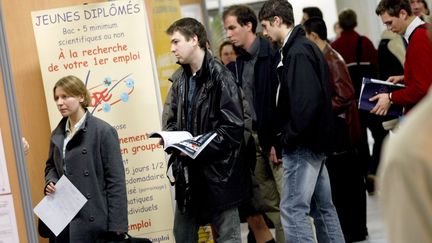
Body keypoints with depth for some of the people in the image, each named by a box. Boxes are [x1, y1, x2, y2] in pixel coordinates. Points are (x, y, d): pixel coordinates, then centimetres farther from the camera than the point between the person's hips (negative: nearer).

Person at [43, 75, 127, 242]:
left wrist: (117, 225, -15)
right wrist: (50, 182, 3)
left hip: (94, 220, -6)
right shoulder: (57, 134, 12)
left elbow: (115, 180, -10)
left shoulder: (103, 131, -7)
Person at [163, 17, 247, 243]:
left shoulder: (220, 76, -13)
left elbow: (233, 126, -16)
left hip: (218, 169, -7)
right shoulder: (179, 78, 9)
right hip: (189, 168, 7)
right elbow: (170, 119, 17)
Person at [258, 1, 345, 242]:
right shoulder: (306, 47, 14)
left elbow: (307, 100, -25)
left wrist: (289, 136, -15)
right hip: (315, 141, 10)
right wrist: (286, 136, 13)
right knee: (323, 207, 13)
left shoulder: (298, 52, -15)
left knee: (293, 209, -8)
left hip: (303, 144, -10)